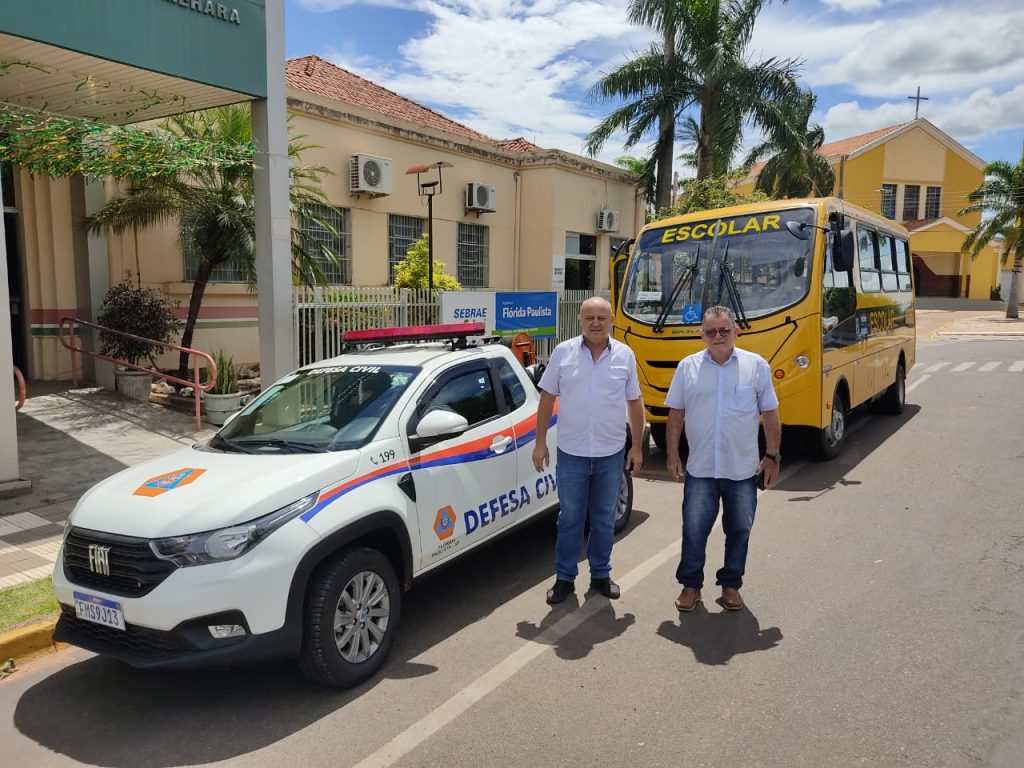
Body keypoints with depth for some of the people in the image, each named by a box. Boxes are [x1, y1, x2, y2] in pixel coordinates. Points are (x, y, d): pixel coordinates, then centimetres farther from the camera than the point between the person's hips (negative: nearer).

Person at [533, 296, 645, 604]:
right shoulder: (563, 352, -2)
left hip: (611, 453, 1)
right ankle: (564, 578, 20)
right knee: (570, 518, 7)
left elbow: (634, 403, 7)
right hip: (571, 452, -1)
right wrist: (540, 442, -1)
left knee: (604, 518, 13)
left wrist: (637, 447, 5)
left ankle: (601, 574, 28)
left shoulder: (625, 355, 1)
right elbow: (547, 399, 2)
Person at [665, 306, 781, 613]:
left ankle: (731, 585, 29)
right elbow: (675, 414, 4)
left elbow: (771, 415, 2)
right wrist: (672, 454, 2)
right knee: (694, 530, 6)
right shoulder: (688, 366, 0)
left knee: (739, 531, 12)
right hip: (700, 469, 0)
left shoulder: (756, 365, -2)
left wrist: (772, 456, 0)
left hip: (743, 469, 0)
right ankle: (690, 585, 22)